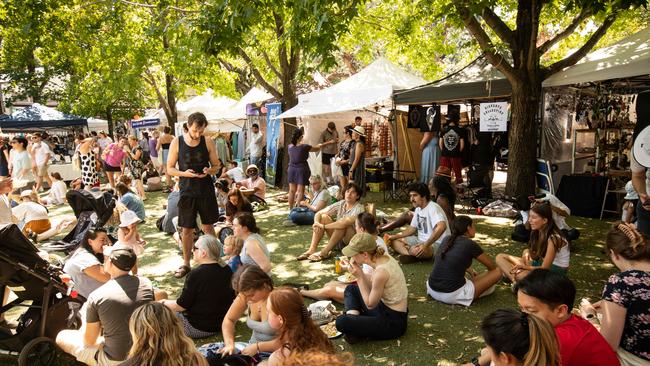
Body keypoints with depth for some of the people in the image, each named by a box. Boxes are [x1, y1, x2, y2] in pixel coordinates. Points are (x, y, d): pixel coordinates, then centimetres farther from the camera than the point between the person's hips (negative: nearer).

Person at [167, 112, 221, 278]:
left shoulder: (207, 143, -1)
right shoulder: (177, 143, -4)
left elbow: (215, 166, 7)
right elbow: (170, 169, 0)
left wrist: (208, 170, -16)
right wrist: (184, 173, -19)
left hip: (206, 191, 1)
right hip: (187, 192, 0)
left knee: (208, 227, 11)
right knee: (186, 229, 7)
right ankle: (186, 264, 22)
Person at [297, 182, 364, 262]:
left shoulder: (359, 208, -17)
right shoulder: (341, 204, 1)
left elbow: (344, 223, -34)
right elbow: (318, 213, -1)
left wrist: (323, 226, -30)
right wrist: (316, 223, -24)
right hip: (338, 240, 6)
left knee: (343, 223, -32)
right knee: (323, 216, -12)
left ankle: (324, 252, -29)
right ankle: (312, 250, -21)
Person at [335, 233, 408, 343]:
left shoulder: (381, 272, -30)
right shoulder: (383, 257, -3)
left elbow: (370, 304, -17)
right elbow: (372, 286, 9)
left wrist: (359, 277, -16)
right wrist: (359, 271, -6)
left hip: (393, 323, -10)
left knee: (341, 322, -25)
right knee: (351, 289, 20)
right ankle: (354, 325, 4)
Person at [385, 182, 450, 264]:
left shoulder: (433, 208, -19)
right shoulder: (418, 209, 11)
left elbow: (442, 226, -37)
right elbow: (412, 228, 19)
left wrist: (425, 245, -40)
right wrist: (394, 236, 6)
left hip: (437, 244, -10)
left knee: (415, 251, -41)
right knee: (394, 241, 0)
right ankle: (411, 255, -22)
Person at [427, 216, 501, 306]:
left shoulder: (447, 240, 9)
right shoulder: (470, 244, -7)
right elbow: (492, 266, 8)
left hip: (432, 291, 7)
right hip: (453, 295, -7)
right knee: (498, 272, 2)